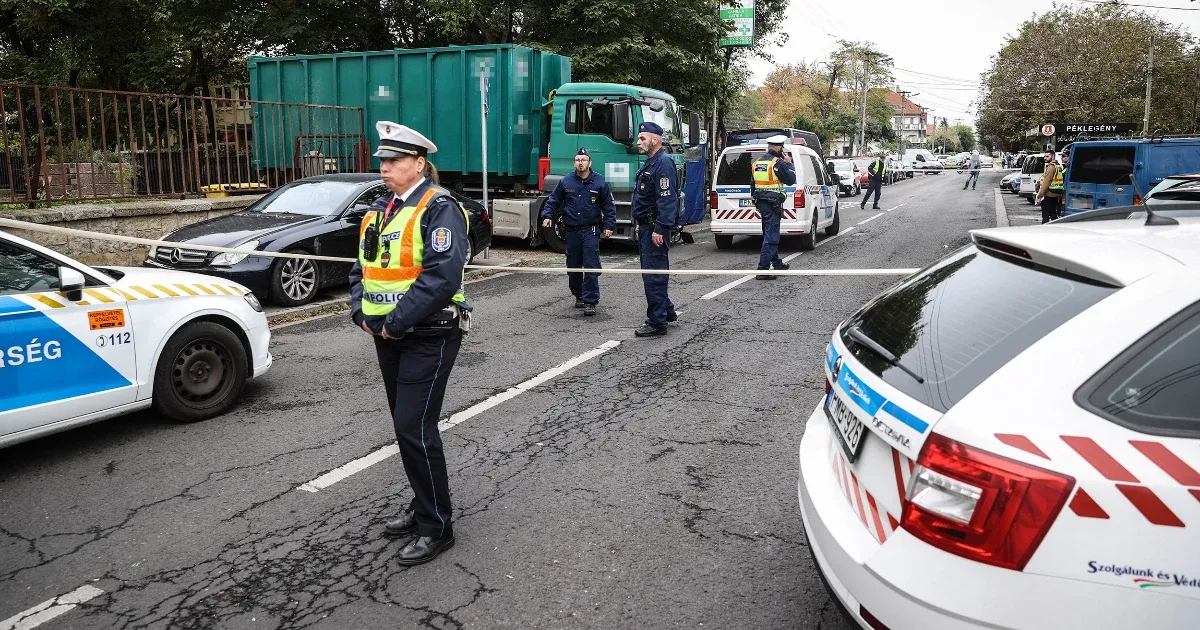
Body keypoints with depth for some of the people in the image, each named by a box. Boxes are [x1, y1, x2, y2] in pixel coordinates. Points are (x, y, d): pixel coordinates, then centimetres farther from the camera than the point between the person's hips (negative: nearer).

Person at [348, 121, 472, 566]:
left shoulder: (439, 209, -14)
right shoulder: (380, 211, 14)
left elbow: (443, 276, -24)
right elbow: (361, 268, 17)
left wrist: (396, 322, -20)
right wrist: (361, 312, 0)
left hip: (428, 338, -9)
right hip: (388, 337, 9)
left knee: (415, 429, -8)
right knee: (406, 426, 16)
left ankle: (436, 528, 5)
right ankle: (424, 505, 33)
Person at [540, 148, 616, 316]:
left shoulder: (599, 182, 0)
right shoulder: (566, 181, 4)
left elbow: (608, 206, 5)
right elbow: (553, 201, 13)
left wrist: (609, 226, -2)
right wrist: (548, 216, -1)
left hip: (591, 231, -3)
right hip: (572, 231, 3)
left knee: (591, 267, -9)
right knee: (573, 266, 11)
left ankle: (590, 302, -6)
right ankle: (579, 296, 28)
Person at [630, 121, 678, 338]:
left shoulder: (663, 163, -16)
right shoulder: (650, 163, 18)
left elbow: (667, 199, -23)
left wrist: (659, 229, -27)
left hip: (655, 228, -11)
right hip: (646, 226, 11)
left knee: (653, 275, -8)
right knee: (653, 272, 18)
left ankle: (657, 322, -3)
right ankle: (667, 311, 31)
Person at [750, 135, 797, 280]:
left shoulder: (757, 162, 12)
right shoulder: (778, 163, -13)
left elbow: (753, 184, 19)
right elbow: (791, 180, -7)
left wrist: (755, 198, 27)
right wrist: (789, 164, 4)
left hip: (761, 203, 9)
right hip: (773, 203, -9)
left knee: (769, 234, 20)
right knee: (771, 237, -7)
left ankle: (777, 263, 34)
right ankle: (763, 270, -12)